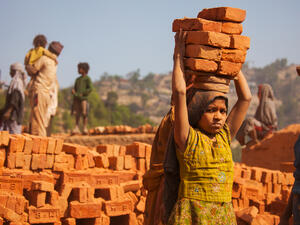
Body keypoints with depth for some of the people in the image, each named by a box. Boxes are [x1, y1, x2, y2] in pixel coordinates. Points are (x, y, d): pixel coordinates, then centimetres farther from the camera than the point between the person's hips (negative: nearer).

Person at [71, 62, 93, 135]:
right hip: (76, 99, 5)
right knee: (76, 113, -2)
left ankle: (85, 128, -4)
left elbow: (90, 88, -5)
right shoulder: (77, 79, 22)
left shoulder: (87, 78, 3)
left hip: (83, 98, -5)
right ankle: (76, 128, -3)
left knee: (84, 113, -8)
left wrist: (82, 94, -12)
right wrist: (73, 92, 2)